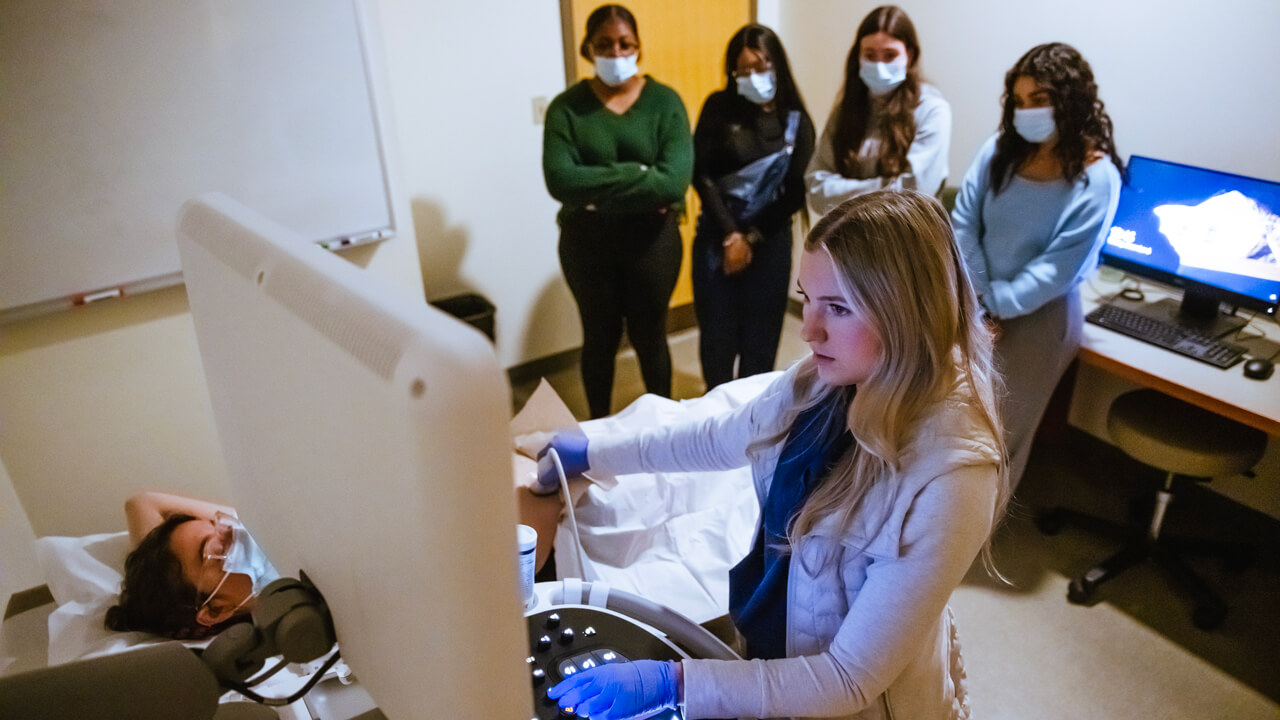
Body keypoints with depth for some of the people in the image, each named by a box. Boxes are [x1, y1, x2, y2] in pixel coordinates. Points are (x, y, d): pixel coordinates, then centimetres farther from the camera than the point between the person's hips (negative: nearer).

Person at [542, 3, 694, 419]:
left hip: (651, 237, 0)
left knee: (649, 336, 14)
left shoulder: (664, 101, -5)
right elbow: (561, 180, -19)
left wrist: (600, 191, -19)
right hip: (587, 240, 1)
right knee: (600, 337, 15)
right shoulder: (567, 107, -5)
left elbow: (674, 179, -18)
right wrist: (636, 175, -21)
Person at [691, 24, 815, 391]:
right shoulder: (719, 107, -1)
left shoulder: (796, 121, 0)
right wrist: (730, 234, -12)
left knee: (760, 336, 8)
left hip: (769, 240, 0)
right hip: (717, 235, 0)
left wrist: (751, 238, -8)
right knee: (717, 333, 6)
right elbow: (701, 174, -6)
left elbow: (795, 192, -2)